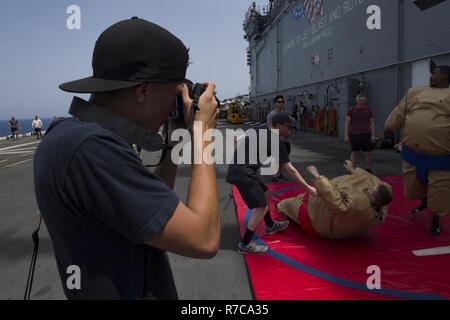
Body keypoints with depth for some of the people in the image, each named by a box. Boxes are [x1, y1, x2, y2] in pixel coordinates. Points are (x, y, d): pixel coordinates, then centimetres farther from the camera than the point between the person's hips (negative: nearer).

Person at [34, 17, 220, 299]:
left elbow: (153, 206, 7)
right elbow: (204, 239, -29)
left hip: (126, 288, 9)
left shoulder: (71, 134, 0)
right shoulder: (88, 146, -29)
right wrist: (201, 133, -19)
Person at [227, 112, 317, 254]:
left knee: (265, 194, 24)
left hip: (240, 170, 10)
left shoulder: (265, 135, 17)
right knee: (261, 208, -7)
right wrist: (308, 187, -2)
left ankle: (270, 226, 43)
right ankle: (245, 245, 4)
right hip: (242, 172, -10)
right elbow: (290, 169, -8)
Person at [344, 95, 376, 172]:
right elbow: (347, 123, -1)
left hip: (366, 134, 2)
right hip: (354, 134, -2)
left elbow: (372, 123, 9)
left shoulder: (368, 110, 6)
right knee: (354, 152, 8)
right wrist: (346, 135, -5)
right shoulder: (351, 110, 0)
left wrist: (373, 135, 3)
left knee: (368, 152, 1)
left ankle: (368, 169, 17)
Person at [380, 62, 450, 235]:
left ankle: (435, 221, 29)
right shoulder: (414, 92, 8)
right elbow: (398, 115, 12)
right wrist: (385, 133, 14)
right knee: (414, 185, 20)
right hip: (412, 154, 4)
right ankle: (424, 202, 51)